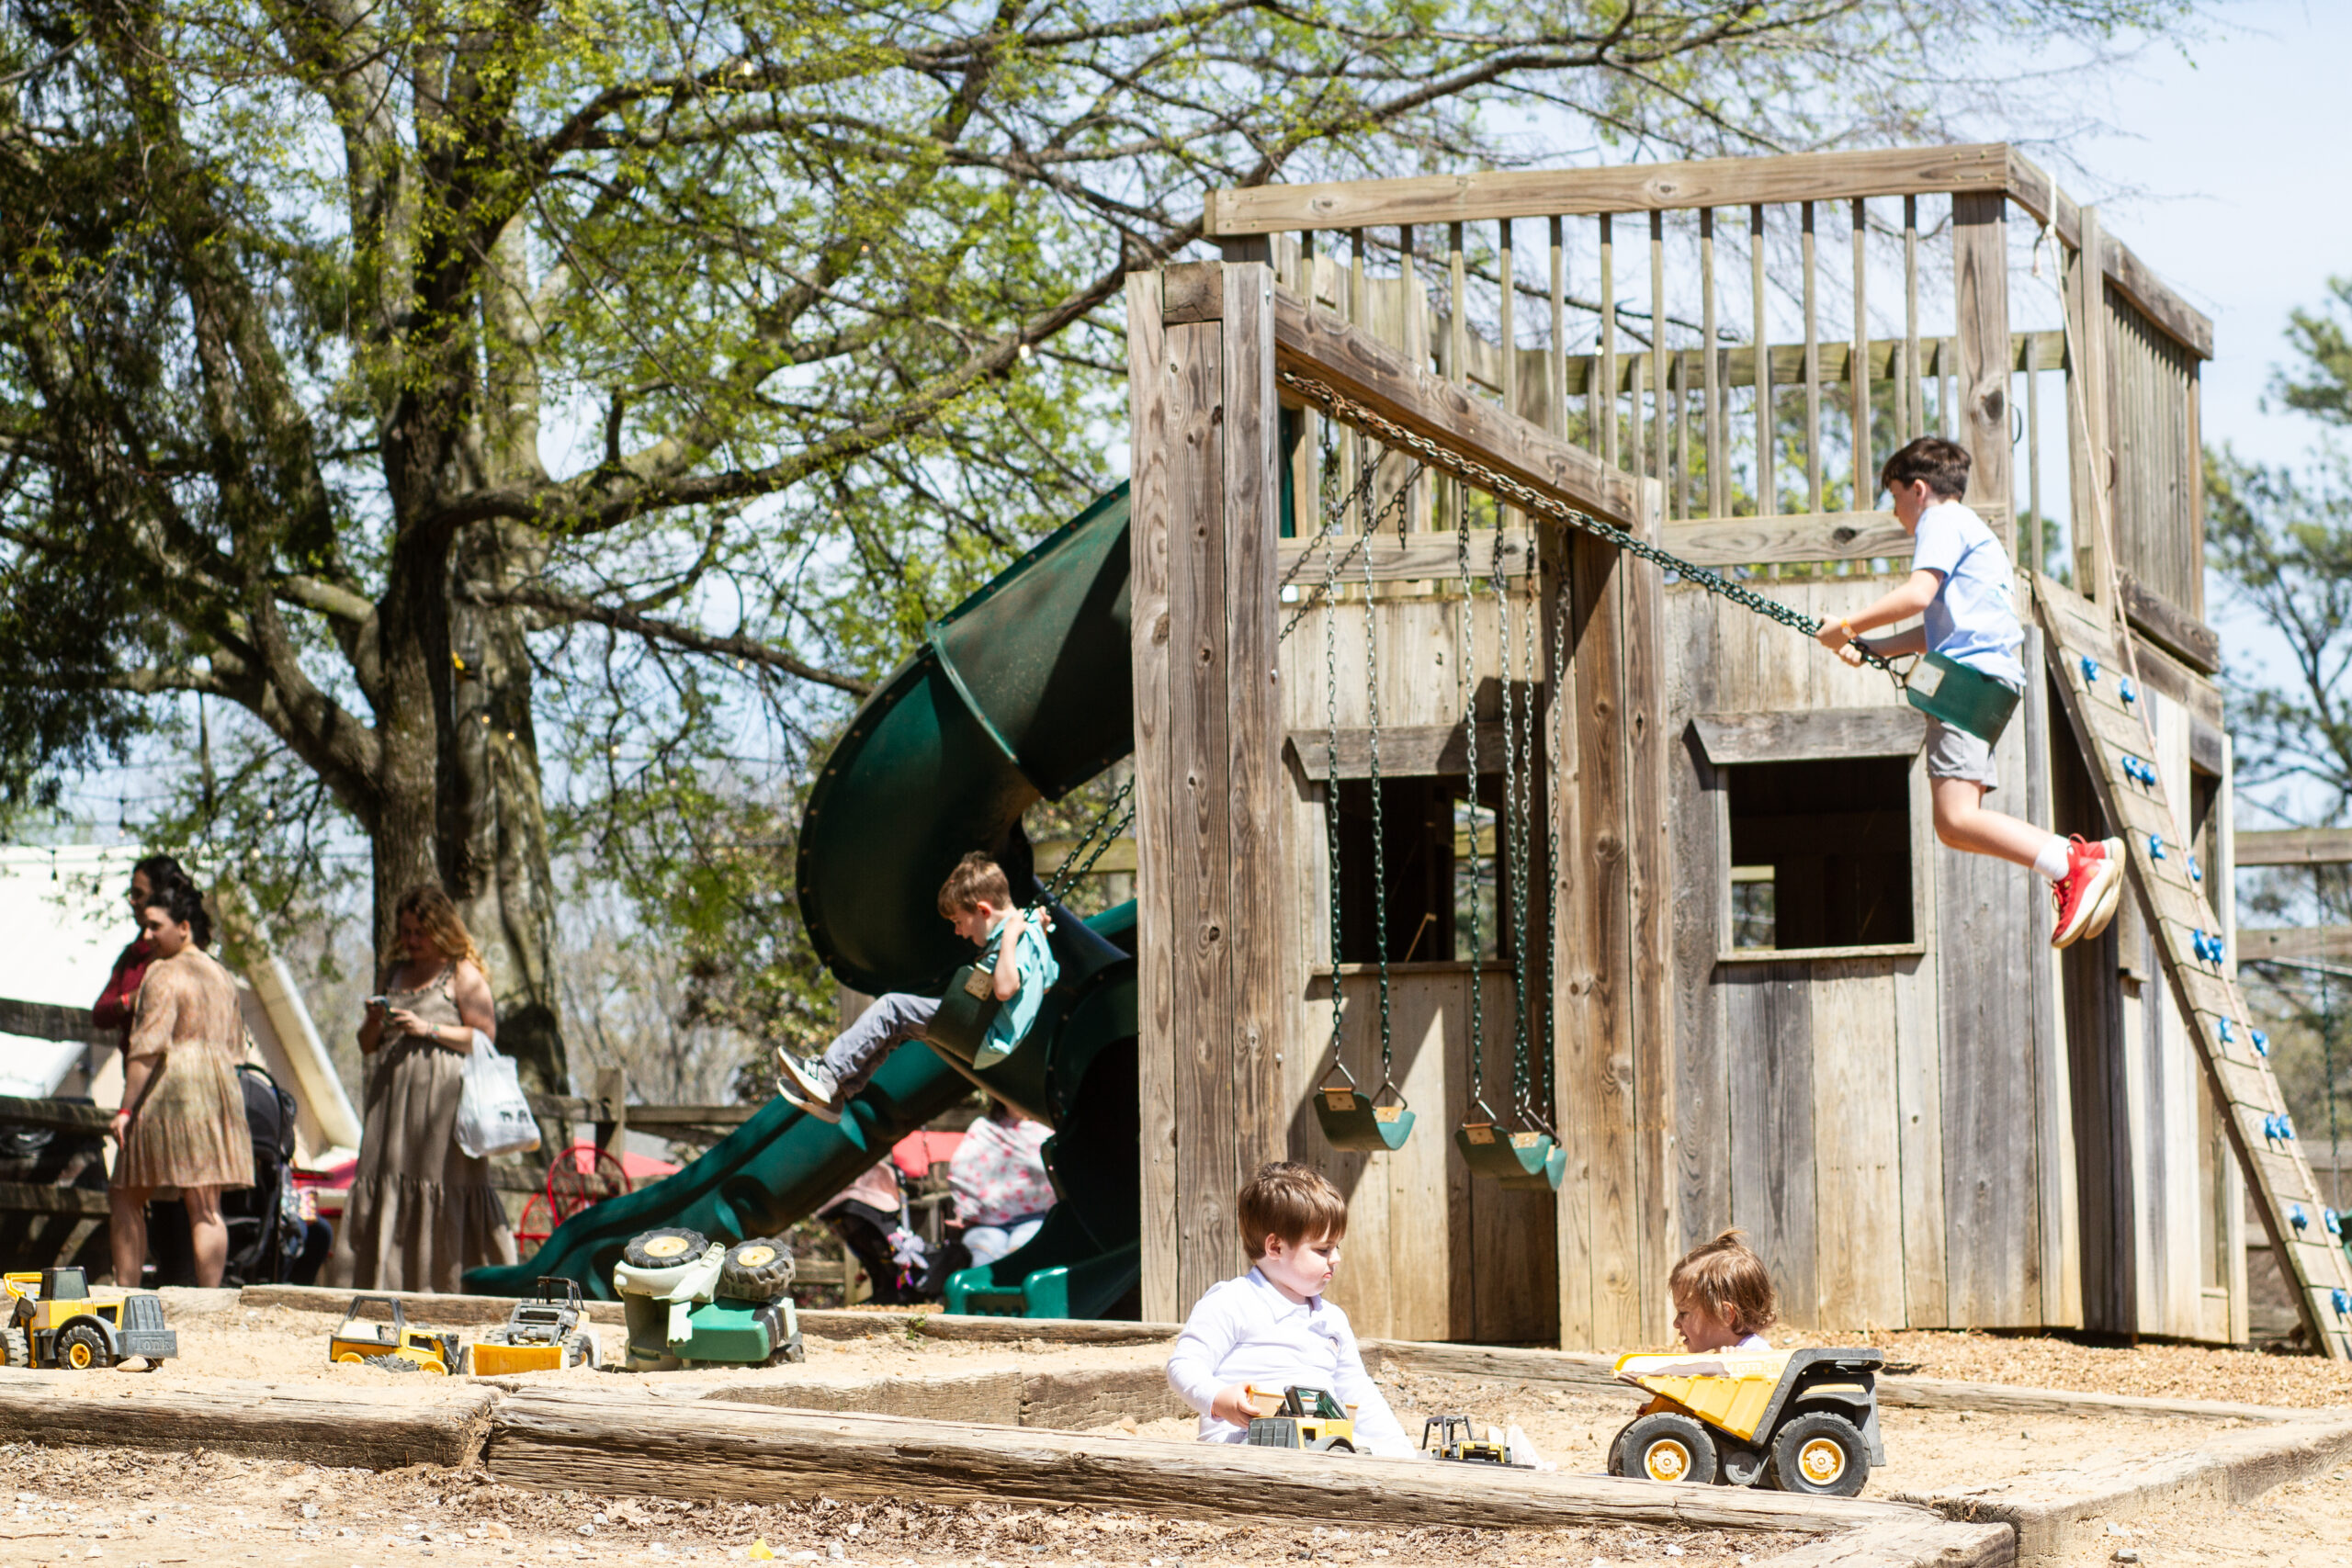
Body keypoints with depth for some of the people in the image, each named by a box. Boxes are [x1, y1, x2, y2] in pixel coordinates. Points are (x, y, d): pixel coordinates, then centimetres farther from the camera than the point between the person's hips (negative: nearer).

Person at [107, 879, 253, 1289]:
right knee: (206, 1206, 3)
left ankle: (127, 1295, -1)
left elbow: (149, 1046, -16)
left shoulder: (164, 974, -8)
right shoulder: (221, 976, 18)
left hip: (170, 1092, -7)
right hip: (220, 1095, 7)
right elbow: (235, 1046, 21)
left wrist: (126, 1109, -17)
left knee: (125, 1197, 3)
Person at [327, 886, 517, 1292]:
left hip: (443, 1095, -6)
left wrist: (427, 1029, -12)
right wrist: (374, 1022, 2)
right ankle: (381, 1284, -3)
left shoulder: (463, 974, 2)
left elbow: (485, 1037, -6)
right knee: (383, 1182, -2)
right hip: (393, 1095, 6)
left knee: (444, 1188, -10)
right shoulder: (396, 974, 21)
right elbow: (367, 1045, 24)